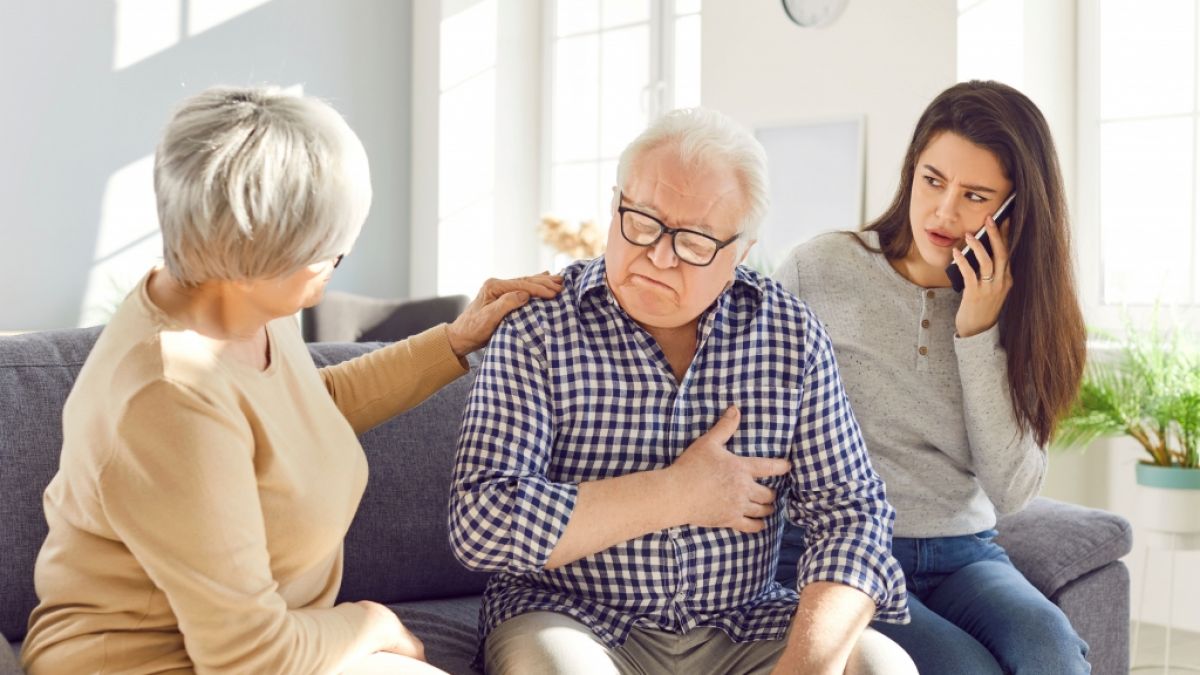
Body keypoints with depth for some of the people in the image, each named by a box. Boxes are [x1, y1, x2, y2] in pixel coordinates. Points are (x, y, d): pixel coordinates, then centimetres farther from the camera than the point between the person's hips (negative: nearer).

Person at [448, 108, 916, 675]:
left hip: (744, 627, 3)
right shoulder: (538, 329, -9)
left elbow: (852, 511, -4)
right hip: (576, 624, -2)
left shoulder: (791, 335, 0)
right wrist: (679, 495, -17)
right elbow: (478, 523, -18)